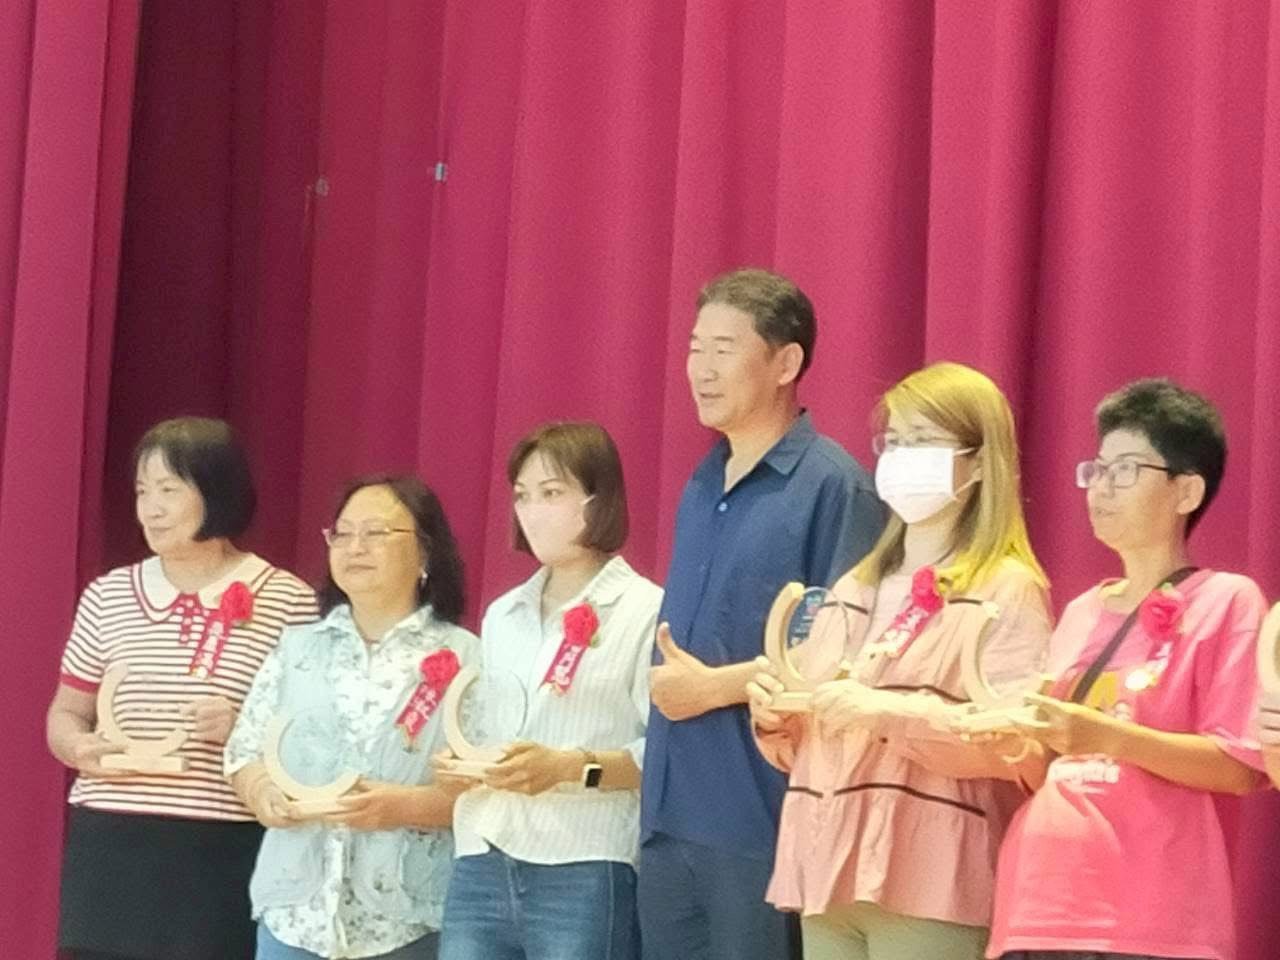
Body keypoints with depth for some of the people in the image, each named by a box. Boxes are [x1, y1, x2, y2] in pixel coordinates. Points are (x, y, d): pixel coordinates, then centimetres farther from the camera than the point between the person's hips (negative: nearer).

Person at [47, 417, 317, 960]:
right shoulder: (107, 597, 12)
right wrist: (77, 746, -4)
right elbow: (65, 713, 18)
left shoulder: (286, 601, 1)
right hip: (110, 846, 3)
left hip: (226, 853, -3)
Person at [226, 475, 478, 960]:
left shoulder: (462, 657, 1)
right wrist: (262, 791, -8)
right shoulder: (297, 647, 15)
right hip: (296, 911, 3)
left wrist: (404, 807, -20)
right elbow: (244, 751, 14)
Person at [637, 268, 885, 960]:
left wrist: (718, 685, -14)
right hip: (669, 813, 8)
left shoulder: (831, 486, -9)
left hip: (765, 817, -8)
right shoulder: (700, 489, 17)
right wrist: (672, 681, 8)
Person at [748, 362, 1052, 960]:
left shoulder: (1005, 589, -2)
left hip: (927, 885, -6)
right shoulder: (853, 589, 20)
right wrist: (774, 714, 3)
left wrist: (889, 713, -22)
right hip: (829, 870, 7)